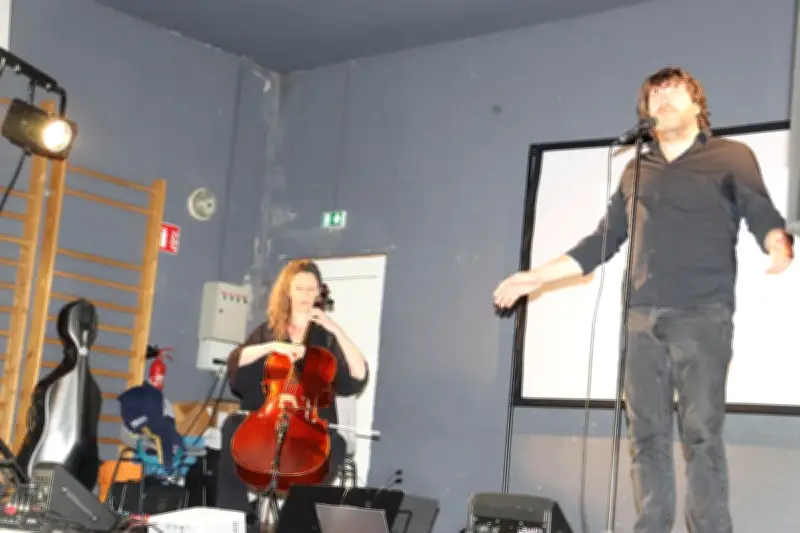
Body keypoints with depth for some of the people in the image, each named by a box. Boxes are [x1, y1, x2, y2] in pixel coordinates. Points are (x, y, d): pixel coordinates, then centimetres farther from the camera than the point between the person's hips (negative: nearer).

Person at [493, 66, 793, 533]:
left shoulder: (731, 157, 8)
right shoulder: (636, 171, 21)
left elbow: (764, 219, -2)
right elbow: (602, 244, 23)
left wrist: (780, 247, -26)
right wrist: (538, 276, 19)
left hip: (703, 317, -4)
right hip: (643, 319, 4)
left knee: (701, 433, -10)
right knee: (647, 434, 1)